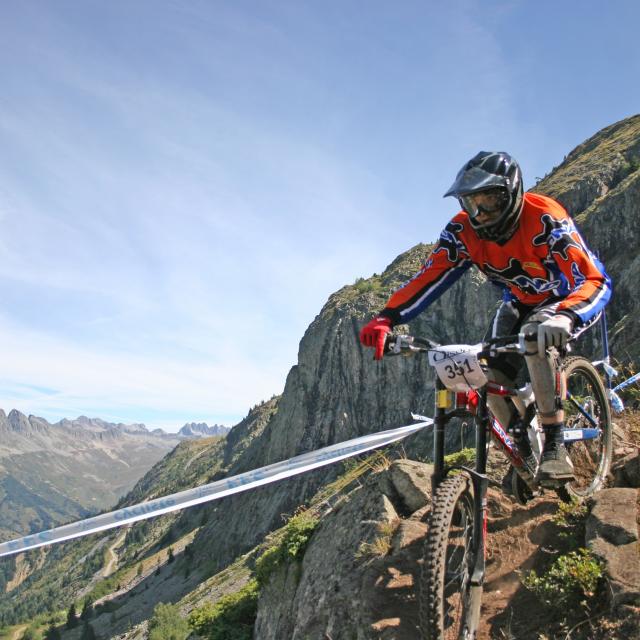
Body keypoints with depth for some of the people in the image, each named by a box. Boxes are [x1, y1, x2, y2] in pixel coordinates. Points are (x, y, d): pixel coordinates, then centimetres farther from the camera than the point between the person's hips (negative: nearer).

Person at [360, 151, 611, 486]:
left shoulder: (544, 219, -34)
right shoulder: (462, 230, -22)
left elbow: (596, 281, -41)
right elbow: (428, 278, -26)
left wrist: (564, 318, -62)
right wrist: (386, 318, -42)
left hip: (561, 299, -4)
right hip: (518, 303, 5)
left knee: (537, 337, -38)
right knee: (490, 376, -17)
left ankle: (554, 444, -25)